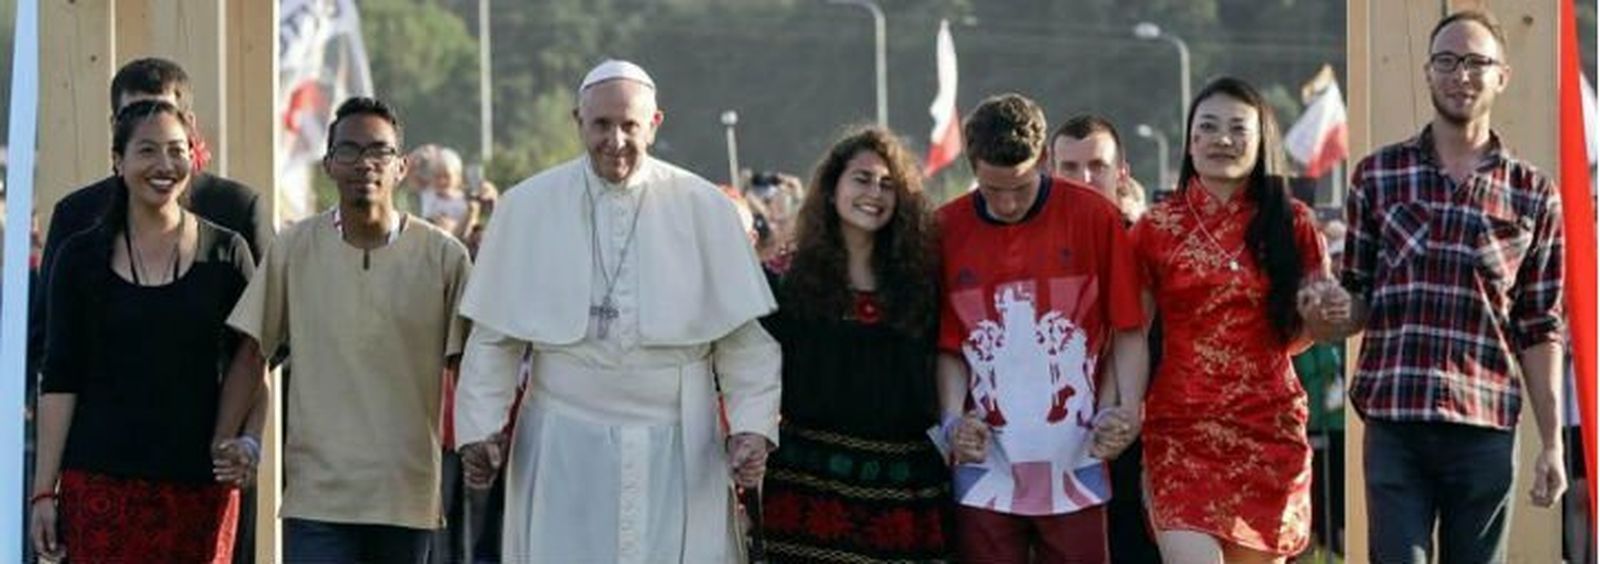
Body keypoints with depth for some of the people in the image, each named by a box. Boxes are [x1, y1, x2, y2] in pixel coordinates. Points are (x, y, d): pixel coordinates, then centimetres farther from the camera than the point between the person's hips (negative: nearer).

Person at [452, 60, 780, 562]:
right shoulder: (528, 208, 4)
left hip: (676, 452, 0)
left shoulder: (704, 210, 4)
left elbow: (745, 337, 4)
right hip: (564, 453, 0)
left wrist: (752, 425, -6)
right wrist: (479, 427, 1)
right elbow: (494, 336, 8)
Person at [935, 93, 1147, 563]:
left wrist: (1126, 408, -12)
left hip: (1075, 467, -1)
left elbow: (1128, 329, 2)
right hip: (986, 468, 1)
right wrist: (952, 419, -8)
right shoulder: (946, 230, 3)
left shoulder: (1093, 217, -1)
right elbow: (947, 345, 7)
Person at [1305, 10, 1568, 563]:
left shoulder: (1533, 194, 8)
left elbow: (1541, 330, 8)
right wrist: (1333, 311, -11)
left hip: (1486, 429, 0)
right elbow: (1358, 302, 13)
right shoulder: (1377, 175, 8)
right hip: (1394, 421, 0)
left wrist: (1552, 443, 4)